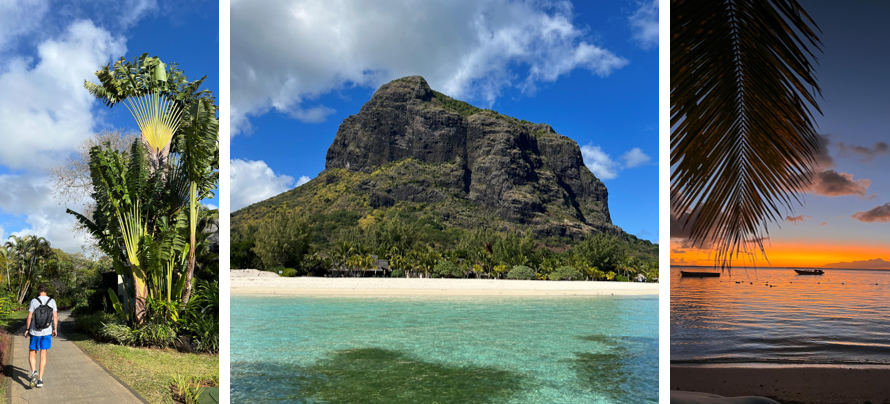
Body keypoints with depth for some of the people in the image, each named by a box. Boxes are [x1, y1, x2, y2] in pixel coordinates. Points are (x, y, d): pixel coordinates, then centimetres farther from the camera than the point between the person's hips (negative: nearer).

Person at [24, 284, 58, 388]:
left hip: (35, 332, -2)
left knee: (32, 354, 14)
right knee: (43, 355, 9)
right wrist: (55, 329, 11)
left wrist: (26, 329, 4)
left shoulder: (34, 301, -8)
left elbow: (29, 317, -8)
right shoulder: (52, 301, -2)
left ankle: (34, 372, -12)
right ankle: (40, 379, 9)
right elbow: (55, 316, 1)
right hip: (47, 332, 2)